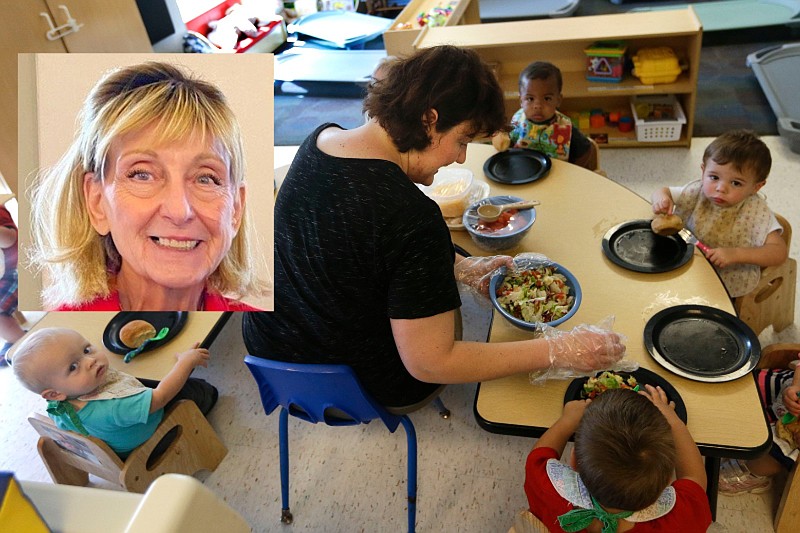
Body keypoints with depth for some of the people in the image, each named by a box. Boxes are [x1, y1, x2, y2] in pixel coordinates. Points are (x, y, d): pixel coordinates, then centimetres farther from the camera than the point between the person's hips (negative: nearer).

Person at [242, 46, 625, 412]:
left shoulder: (319, 140, -10)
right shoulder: (413, 219, -35)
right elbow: (429, 364, -27)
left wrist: (461, 266, -1)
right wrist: (558, 351, -23)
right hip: (361, 385, -6)